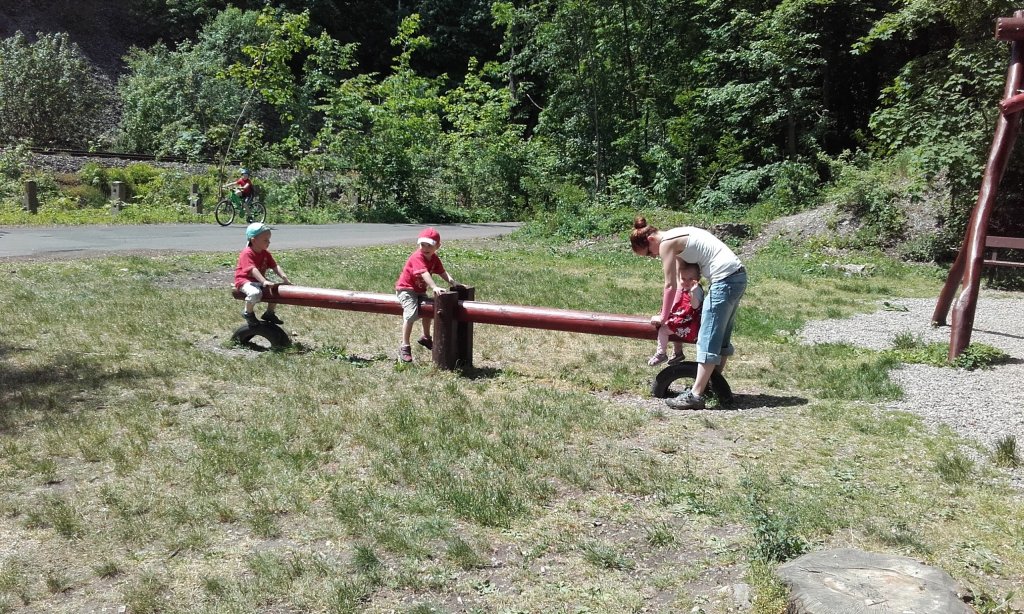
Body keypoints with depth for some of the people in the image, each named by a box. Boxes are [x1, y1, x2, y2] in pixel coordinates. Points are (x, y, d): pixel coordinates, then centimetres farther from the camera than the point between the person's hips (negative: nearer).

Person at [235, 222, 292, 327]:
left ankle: (269, 313, 17)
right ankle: (248, 313, -7)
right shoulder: (247, 253, -22)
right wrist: (264, 281, -48)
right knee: (255, 293, -37)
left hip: (259, 280, 8)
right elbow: (253, 270, -35)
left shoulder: (265, 253, 5)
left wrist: (284, 277, -22)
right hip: (245, 280, -8)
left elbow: (275, 266, -4)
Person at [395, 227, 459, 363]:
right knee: (411, 314, -25)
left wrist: (453, 282, -19)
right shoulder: (417, 257, -28)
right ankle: (405, 347, -21)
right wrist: (434, 287, -52)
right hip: (406, 289, -9)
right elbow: (424, 273, -41)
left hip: (420, 290, 9)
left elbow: (442, 272, -3)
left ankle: (426, 338, 45)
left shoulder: (434, 258, 0)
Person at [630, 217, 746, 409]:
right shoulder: (677, 238, 18)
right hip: (738, 276, 10)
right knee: (721, 336, 18)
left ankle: (695, 395, -9)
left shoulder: (666, 243, -10)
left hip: (725, 280, -10)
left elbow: (670, 286, -7)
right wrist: (675, 310, 17)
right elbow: (680, 280, 19)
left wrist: (663, 317, 3)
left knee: (708, 339, -9)